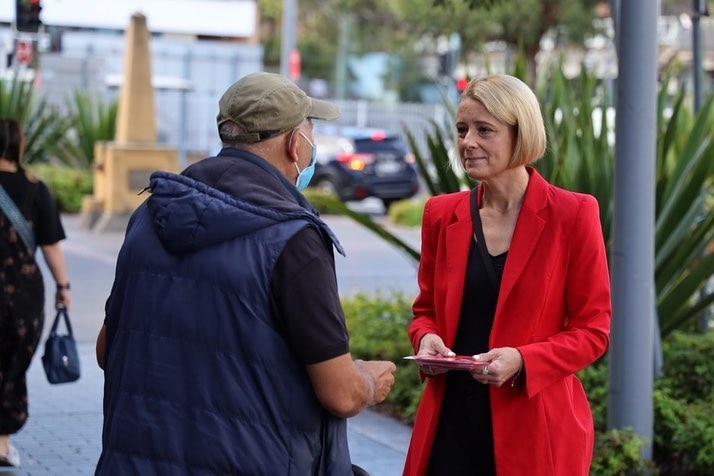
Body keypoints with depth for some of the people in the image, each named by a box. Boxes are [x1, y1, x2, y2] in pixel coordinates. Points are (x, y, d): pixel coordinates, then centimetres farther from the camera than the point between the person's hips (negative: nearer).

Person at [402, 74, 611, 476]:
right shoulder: (442, 214, 5)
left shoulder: (572, 214, -6)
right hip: (449, 425, 3)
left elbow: (593, 329, -4)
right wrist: (426, 339, -6)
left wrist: (522, 360, -18)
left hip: (533, 431, -3)